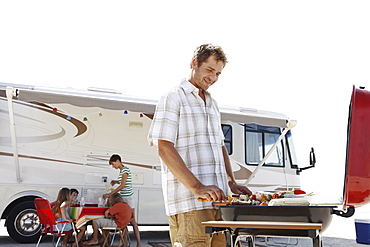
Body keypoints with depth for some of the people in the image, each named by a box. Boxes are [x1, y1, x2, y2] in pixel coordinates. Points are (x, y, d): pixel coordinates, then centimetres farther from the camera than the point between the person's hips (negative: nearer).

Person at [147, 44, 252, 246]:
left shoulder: (212, 104, 22)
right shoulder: (173, 98, -2)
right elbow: (164, 148, -12)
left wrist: (232, 183, 12)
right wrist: (197, 188, -20)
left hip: (217, 200, 7)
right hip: (189, 203, -7)